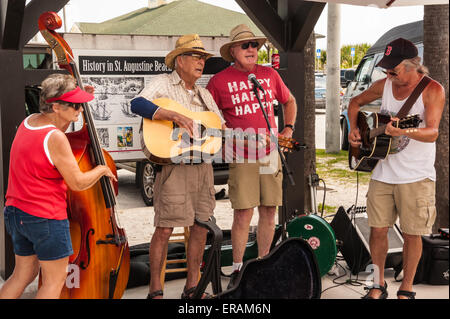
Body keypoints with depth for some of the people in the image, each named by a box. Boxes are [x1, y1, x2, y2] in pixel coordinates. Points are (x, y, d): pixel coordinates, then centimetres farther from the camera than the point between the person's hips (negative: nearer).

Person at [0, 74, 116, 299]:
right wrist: (102, 169, -1)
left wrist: (76, 104, 17)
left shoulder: (29, 121, 4)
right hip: (46, 217, -9)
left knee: (24, 274, 22)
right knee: (55, 280, 6)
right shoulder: (55, 139, -23)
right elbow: (78, 183, -18)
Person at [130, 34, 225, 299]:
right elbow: (137, 104, -17)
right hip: (174, 165, -7)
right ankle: (155, 290, 7)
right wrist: (173, 115, -28)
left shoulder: (204, 94, 21)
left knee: (201, 225, 9)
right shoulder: (163, 83, 0)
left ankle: (192, 288, 21)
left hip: (203, 165, 7)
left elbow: (222, 128, 20)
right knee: (165, 228, -6)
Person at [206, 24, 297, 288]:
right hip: (242, 156, -4)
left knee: (269, 211, 8)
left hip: (270, 153, 4)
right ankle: (238, 269, 8)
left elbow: (289, 101, 25)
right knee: (243, 213, -6)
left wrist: (289, 128, 14)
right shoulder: (220, 81, 0)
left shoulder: (270, 75, 11)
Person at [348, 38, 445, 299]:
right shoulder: (385, 85, 5)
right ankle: (379, 285, 24)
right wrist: (354, 130, 6)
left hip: (416, 176, -4)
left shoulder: (432, 90, -10)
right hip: (383, 172, 4)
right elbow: (356, 103, 22)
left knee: (412, 234, 3)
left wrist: (404, 131, -39)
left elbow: (433, 132, -21)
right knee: (378, 230, 6)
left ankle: (406, 289, 21)